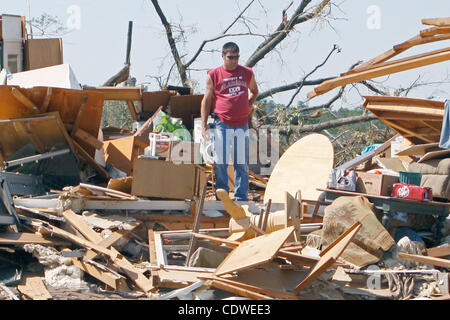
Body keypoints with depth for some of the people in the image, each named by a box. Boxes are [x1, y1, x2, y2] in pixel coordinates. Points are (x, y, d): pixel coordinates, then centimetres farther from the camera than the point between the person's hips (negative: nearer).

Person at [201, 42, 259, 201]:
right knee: (220, 162, -3)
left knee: (241, 163, 4)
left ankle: (241, 197, 10)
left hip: (242, 124, 2)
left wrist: (249, 106, 12)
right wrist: (204, 126, 0)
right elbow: (206, 100, 5)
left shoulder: (247, 73, 10)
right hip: (221, 124, -2)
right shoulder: (213, 75, 2)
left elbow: (254, 91, 29)